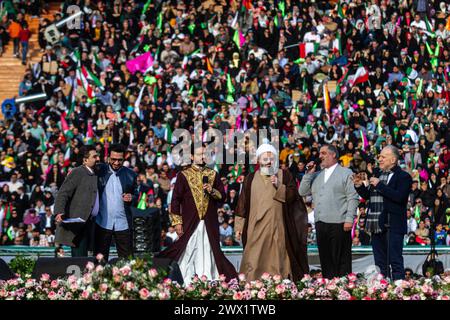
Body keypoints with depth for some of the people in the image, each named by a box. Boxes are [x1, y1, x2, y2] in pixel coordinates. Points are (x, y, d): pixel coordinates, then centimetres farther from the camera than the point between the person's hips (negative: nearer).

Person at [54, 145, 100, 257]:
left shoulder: (95, 173, 18)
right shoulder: (77, 173, -7)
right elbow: (63, 194, -14)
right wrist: (59, 213, -27)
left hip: (88, 222, 8)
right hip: (77, 222, -8)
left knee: (82, 257, 9)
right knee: (79, 256, -11)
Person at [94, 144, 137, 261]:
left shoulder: (130, 175, 4)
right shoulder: (100, 170, 2)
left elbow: (136, 195, 12)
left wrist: (131, 198, -10)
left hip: (123, 223, 0)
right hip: (103, 222, 0)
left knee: (127, 258, 1)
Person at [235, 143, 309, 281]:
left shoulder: (285, 175, 8)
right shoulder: (251, 178, 13)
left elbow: (293, 196, 0)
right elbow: (243, 202, 11)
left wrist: (279, 186, -15)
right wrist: (240, 224, 6)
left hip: (278, 227, -1)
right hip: (256, 227, 1)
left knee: (277, 258, -3)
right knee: (255, 259, -4)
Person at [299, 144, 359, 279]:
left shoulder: (346, 173, 3)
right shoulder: (316, 175, 20)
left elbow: (352, 198, -4)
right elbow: (303, 192, 13)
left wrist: (349, 219, -13)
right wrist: (309, 174, 4)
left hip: (339, 224, -6)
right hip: (320, 223, 6)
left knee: (342, 260, -4)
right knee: (325, 260, 8)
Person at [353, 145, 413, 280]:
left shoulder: (403, 177, -6)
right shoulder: (377, 174, 17)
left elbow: (399, 197, -20)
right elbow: (367, 196, 23)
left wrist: (379, 185, -17)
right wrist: (359, 186, 5)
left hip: (392, 227, -8)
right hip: (377, 226, 8)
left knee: (395, 262, -9)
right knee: (380, 263, 12)